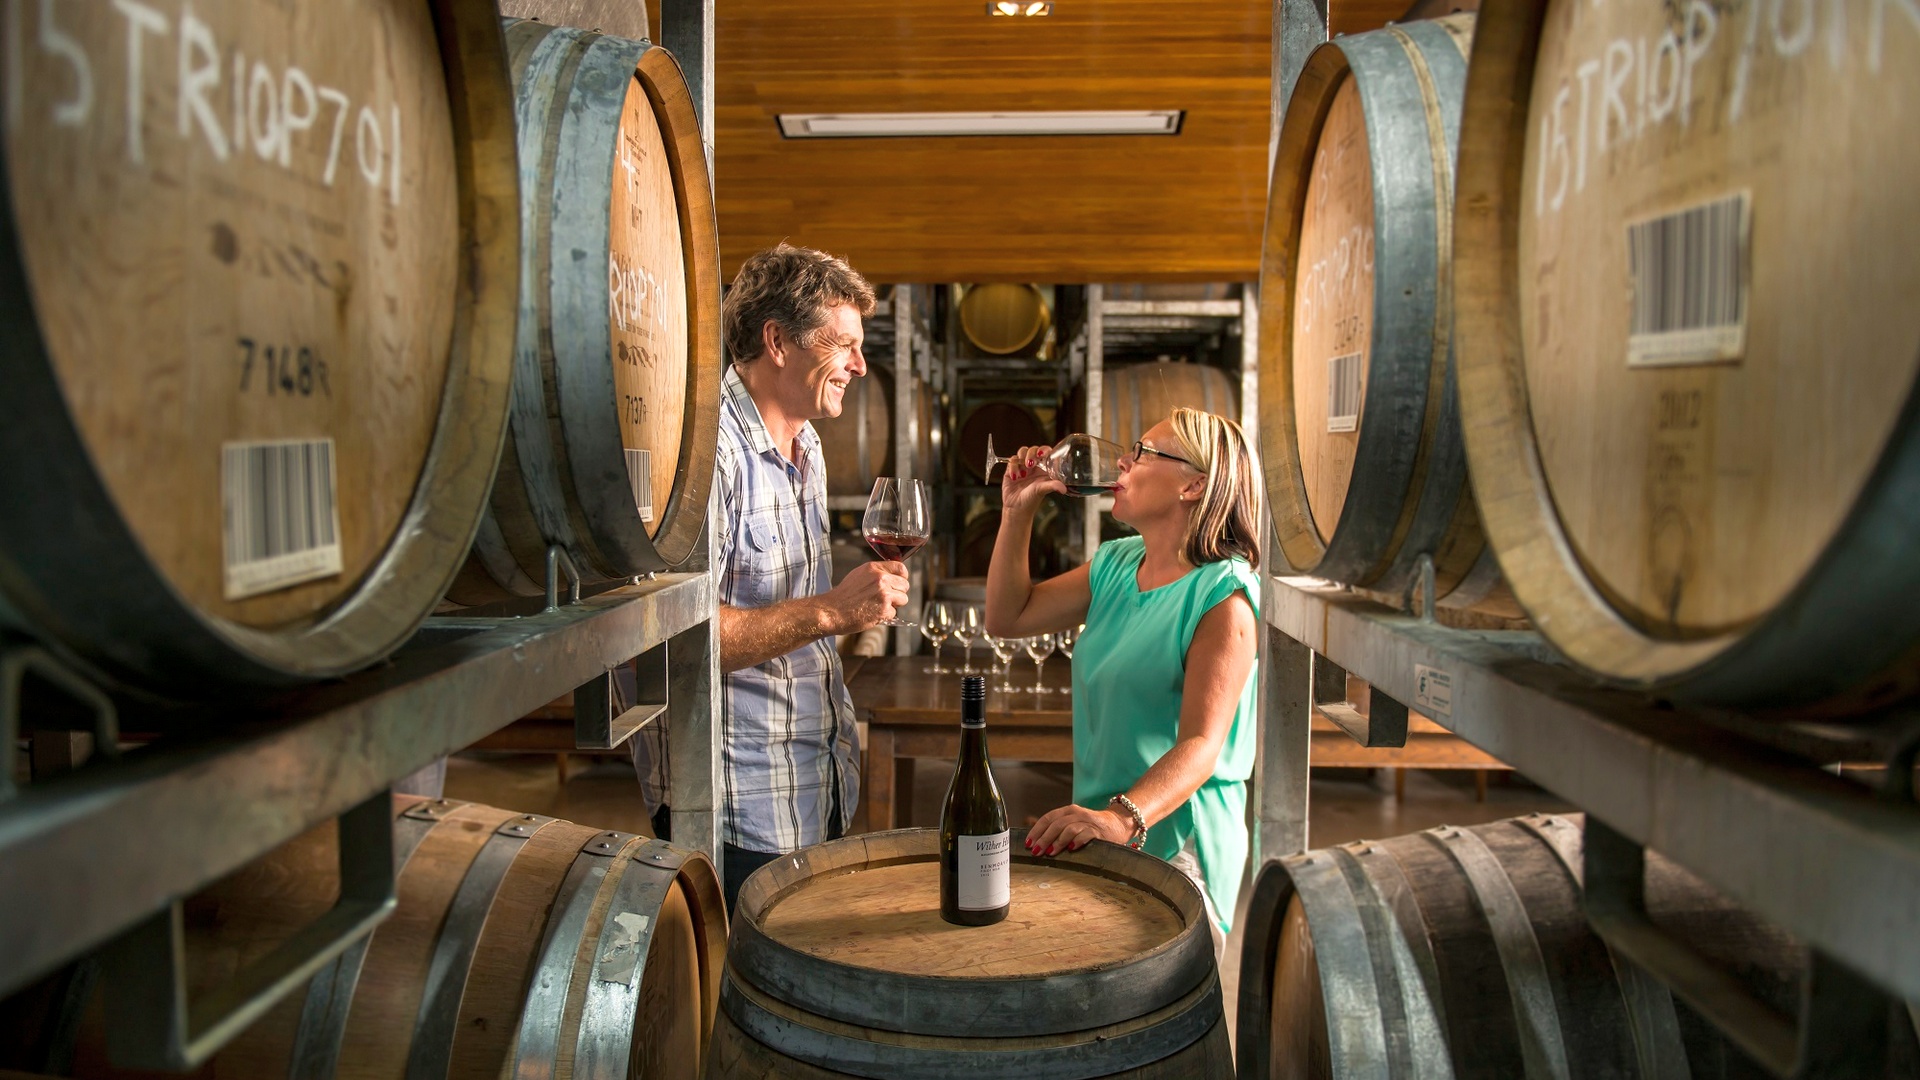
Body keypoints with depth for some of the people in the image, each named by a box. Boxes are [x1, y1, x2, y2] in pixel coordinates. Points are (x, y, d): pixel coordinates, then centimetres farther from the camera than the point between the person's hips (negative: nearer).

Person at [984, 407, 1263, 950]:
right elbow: (1007, 617, 13)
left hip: (1176, 848, -7)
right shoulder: (1116, 565, 10)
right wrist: (1018, 510, 4)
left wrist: (1121, 817, -43)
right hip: (1099, 832, 8)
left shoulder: (1223, 595, -17)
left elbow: (1201, 745, -26)